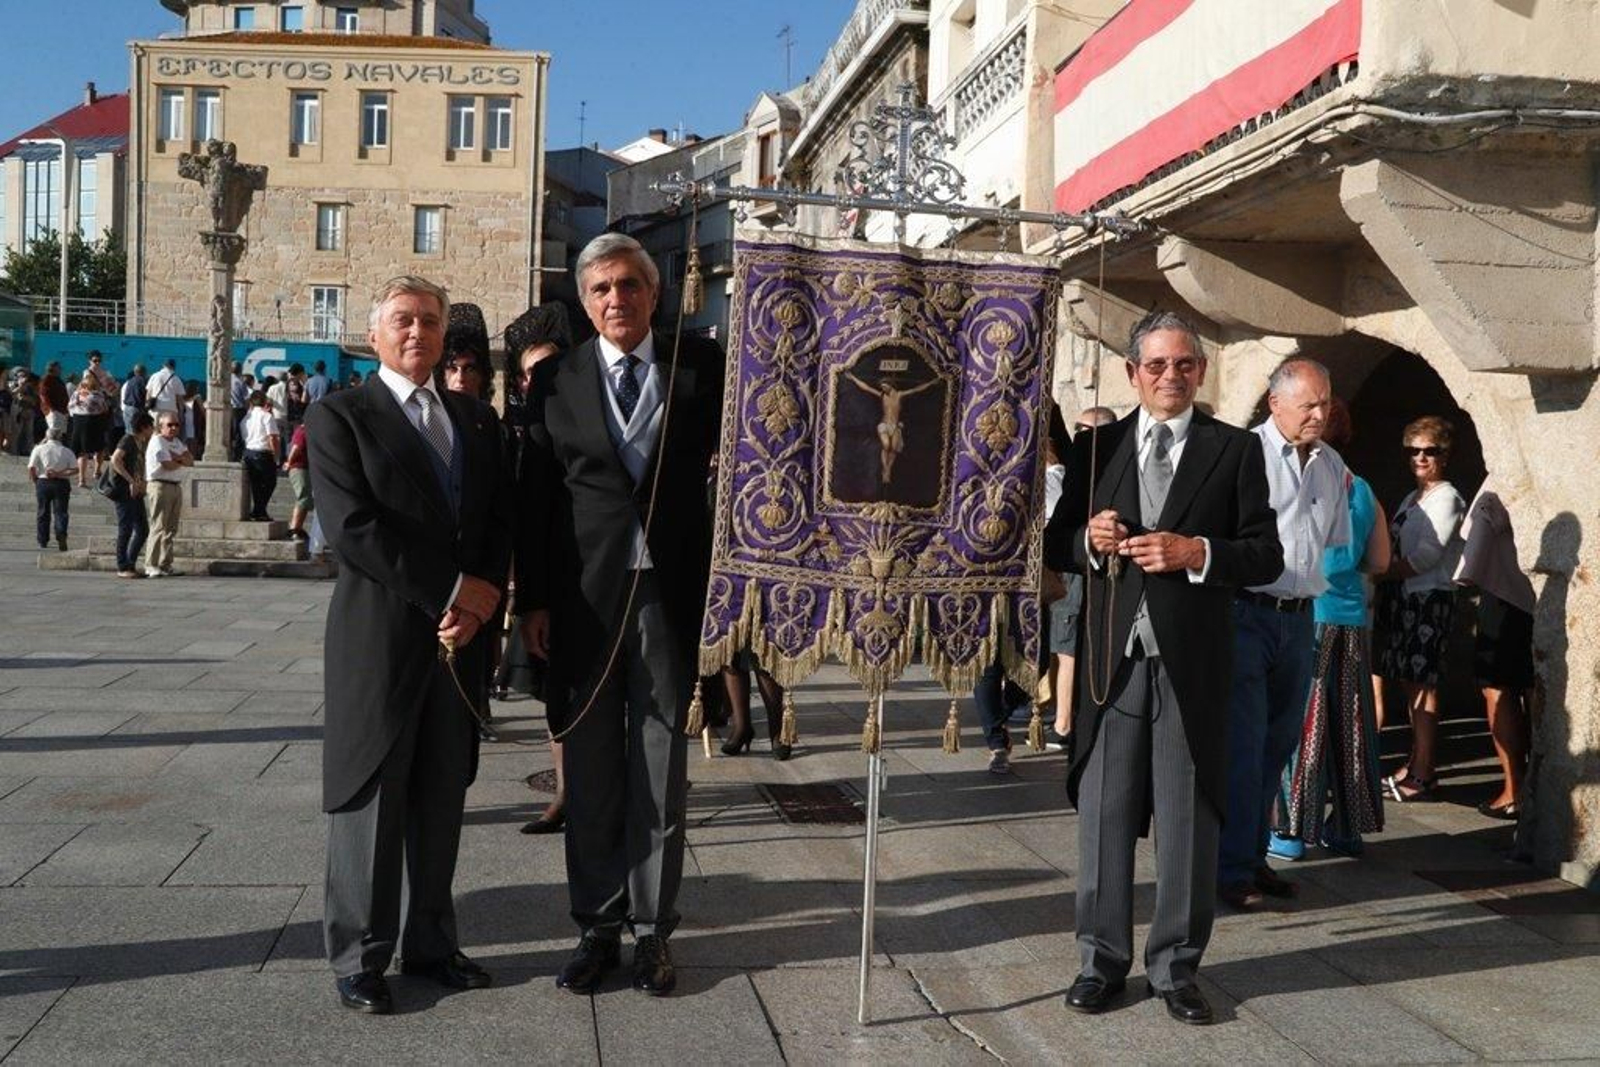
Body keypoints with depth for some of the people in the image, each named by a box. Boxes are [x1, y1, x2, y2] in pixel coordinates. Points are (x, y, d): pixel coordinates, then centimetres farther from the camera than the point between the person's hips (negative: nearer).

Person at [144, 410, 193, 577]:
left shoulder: (177, 441, 19)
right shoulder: (157, 442, -8)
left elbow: (191, 460, 8)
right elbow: (168, 465, -18)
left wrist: (176, 457, -10)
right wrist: (182, 460, 1)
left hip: (176, 487, 8)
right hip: (160, 486, -8)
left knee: (171, 528, 8)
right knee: (159, 527, -11)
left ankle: (166, 565, 13)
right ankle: (151, 567, -10)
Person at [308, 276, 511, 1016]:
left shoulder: (476, 421, 15)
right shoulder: (340, 416, -1)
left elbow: (499, 522, 10)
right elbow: (351, 526, -14)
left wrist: (480, 603, -7)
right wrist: (450, 588, -15)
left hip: (461, 633, 5)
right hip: (378, 634, -5)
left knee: (442, 796, 11)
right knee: (371, 797, 3)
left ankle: (428, 941, 23)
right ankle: (359, 957, 14)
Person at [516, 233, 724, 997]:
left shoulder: (699, 366, 3)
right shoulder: (557, 379, 5)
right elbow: (535, 493, 3)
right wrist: (533, 598, -1)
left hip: (670, 590, 0)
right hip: (583, 592, 1)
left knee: (660, 765, 6)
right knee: (591, 768, 8)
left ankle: (651, 929, 18)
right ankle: (596, 926, 21)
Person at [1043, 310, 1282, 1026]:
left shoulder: (1235, 450, 4)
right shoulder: (1095, 447, 10)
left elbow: (1266, 556, 0)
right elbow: (1057, 544, 11)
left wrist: (1197, 552, -16)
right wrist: (1089, 538, -10)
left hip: (1192, 661, -1)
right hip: (1111, 656, 1)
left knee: (1188, 818, 6)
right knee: (1104, 812, 7)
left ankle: (1175, 966, 20)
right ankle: (1104, 959, 20)